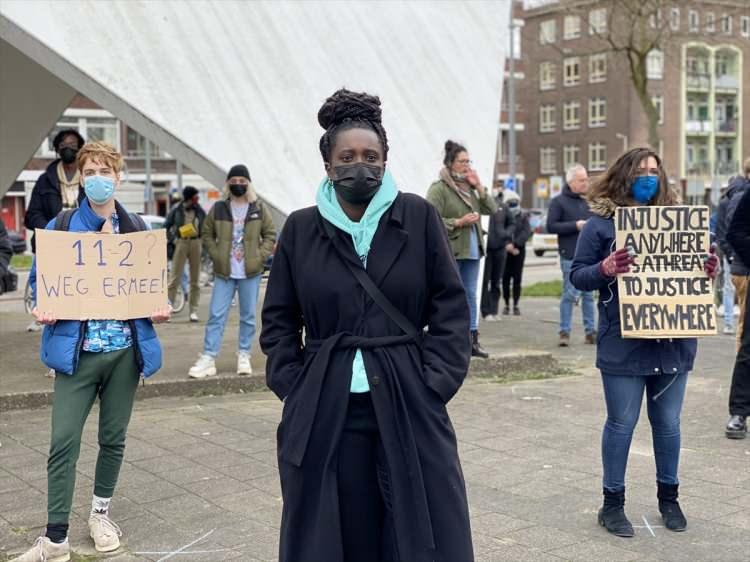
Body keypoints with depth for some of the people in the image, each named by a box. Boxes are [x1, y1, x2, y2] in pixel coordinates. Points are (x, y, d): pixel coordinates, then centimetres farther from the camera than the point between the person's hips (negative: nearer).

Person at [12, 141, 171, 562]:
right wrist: (42, 308, -16)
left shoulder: (137, 228, 6)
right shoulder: (61, 227, -1)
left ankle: (101, 513, 32)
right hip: (78, 350, -2)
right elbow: (41, 278, 4)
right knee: (63, 441, -7)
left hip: (126, 350, 2)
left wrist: (160, 307, -6)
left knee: (114, 437, 12)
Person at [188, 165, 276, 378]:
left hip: (250, 273, 0)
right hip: (224, 273, 0)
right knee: (216, 315, -2)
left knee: (248, 316, 7)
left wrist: (259, 256, -6)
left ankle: (244, 356, 17)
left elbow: (270, 234, 5)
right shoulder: (218, 209, 2)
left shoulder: (259, 208, 2)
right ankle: (208, 358, 0)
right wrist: (216, 255, -4)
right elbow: (207, 235, 9)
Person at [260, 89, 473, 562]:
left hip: (408, 407, -1)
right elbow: (279, 320, 10)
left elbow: (451, 308, 2)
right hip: (324, 412, 1)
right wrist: (295, 389, 0)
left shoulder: (419, 218, 1)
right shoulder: (301, 229, 4)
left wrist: (434, 384, -6)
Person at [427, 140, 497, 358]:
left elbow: (492, 210, 11)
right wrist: (458, 222, -17)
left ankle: (472, 341, 16)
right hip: (450, 252, -7)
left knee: (471, 295, 10)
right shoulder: (439, 189, -9)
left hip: (471, 250, 7)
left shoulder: (469, 187, 14)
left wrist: (479, 187, 1)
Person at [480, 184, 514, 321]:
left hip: (500, 248, 5)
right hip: (485, 247, -5)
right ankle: (486, 311, 4)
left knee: (496, 282, 11)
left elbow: (510, 223, 18)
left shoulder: (503, 206, 8)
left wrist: (508, 238, 6)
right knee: (485, 280, 0)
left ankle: (494, 310, 19)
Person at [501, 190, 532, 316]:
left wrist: (515, 244, -18)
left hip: (519, 251, 0)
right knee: (505, 279, 0)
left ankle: (516, 305, 6)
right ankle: (507, 305, 10)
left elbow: (527, 232, -7)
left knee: (517, 279, 0)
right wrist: (508, 246, -14)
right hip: (505, 252, 0)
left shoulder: (523, 216, 4)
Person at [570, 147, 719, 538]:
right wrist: (604, 269, -24)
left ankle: (668, 496, 30)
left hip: (673, 341, 4)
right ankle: (613, 502, 17)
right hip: (624, 344, -4)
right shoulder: (600, 223, -3)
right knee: (622, 423, 4)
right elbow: (577, 275, -4)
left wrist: (708, 271, -7)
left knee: (668, 423, 13)